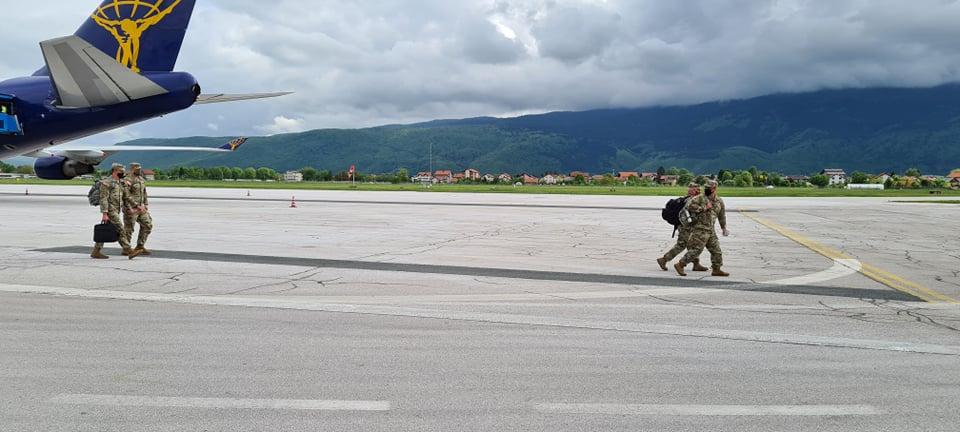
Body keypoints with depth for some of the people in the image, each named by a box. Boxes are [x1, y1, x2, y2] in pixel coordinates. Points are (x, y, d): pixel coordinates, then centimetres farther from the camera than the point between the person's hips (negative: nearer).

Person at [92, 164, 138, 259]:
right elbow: (103, 199, -15)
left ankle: (96, 252, 15)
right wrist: (104, 214, -20)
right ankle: (128, 250, -9)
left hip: (116, 211, 9)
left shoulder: (120, 182, 16)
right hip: (111, 211, -9)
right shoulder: (106, 183, -11)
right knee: (120, 230, -9)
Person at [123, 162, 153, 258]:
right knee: (129, 229, -1)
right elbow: (127, 196, -20)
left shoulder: (141, 180, 14)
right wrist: (137, 206, -22)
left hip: (140, 208, 8)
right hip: (131, 208, -8)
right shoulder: (128, 181, -13)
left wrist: (146, 205, 13)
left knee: (147, 225, 5)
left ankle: (140, 247, 13)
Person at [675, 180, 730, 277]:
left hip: (711, 230, 7)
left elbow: (721, 215, 23)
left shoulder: (719, 201, 10)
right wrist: (703, 208, -19)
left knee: (716, 250, 9)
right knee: (696, 250, -12)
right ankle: (680, 265, -5)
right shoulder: (701, 198, -10)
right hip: (700, 229, -7)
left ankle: (717, 270, 20)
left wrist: (724, 228, 31)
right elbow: (689, 205, -22)